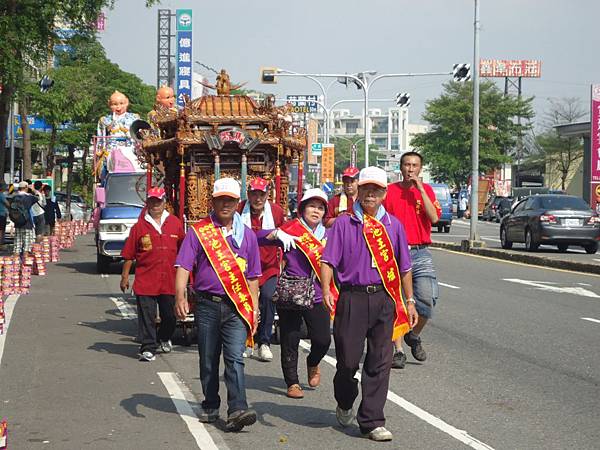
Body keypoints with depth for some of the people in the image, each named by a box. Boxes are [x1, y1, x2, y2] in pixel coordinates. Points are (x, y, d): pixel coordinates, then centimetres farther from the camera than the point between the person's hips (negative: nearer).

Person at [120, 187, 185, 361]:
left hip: (169, 280, 2)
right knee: (146, 317, -3)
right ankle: (148, 348, 3)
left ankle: (164, 338, 38)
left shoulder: (175, 223, 6)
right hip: (145, 280, -2)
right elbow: (129, 255, 4)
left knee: (170, 316, 12)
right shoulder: (140, 226, 1)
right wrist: (125, 276, 3)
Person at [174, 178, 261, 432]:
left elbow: (252, 277, 15)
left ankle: (237, 411, -20)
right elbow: (183, 266, -4)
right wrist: (180, 297, -19)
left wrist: (254, 309, 10)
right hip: (207, 305, 0)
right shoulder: (198, 231, 4)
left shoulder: (247, 235, 12)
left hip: (237, 308, 0)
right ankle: (210, 407, 23)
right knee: (208, 360, 9)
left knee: (235, 358, -12)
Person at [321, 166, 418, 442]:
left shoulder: (393, 225, 12)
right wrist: (326, 290, -19)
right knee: (348, 359, 4)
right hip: (352, 297, -2)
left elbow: (404, 267, 17)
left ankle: (372, 421, 7)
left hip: (385, 299, 2)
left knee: (380, 362, 1)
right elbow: (328, 260, -4)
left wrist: (409, 301, 14)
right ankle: (344, 405, 33)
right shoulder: (344, 223, 4)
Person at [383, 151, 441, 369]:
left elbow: (434, 218, -8)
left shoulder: (426, 190, 8)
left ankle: (414, 336, 14)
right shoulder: (389, 191, 4)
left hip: (420, 253, 1)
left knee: (428, 298, -12)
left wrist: (420, 189, -8)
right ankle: (398, 350, 9)